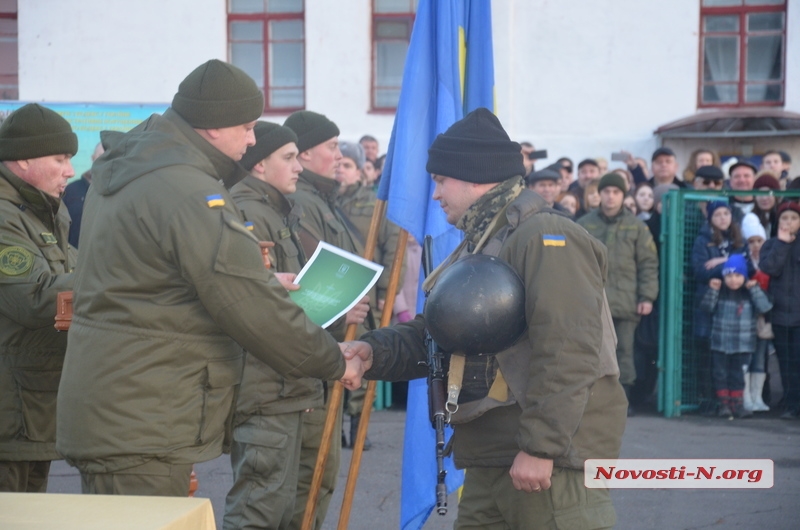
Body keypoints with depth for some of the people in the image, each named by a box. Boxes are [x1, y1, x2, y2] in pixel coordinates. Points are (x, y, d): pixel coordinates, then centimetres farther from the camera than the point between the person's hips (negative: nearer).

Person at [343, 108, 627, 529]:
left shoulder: (546, 238, -14)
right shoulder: (476, 247, 19)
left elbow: (567, 352, -23)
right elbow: (430, 334, 20)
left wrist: (541, 446, -25)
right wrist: (376, 350, 1)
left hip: (554, 457, -10)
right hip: (490, 460, 10)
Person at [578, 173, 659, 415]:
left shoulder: (636, 226, 6)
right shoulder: (584, 224, 7)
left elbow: (648, 264, 5)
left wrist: (647, 297, -3)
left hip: (625, 301, 0)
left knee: (624, 352, 3)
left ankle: (623, 399, 10)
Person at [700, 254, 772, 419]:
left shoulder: (750, 292, -1)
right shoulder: (720, 291, -2)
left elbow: (764, 308, -12)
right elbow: (707, 307, -7)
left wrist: (754, 289, -17)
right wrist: (712, 290, -17)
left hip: (743, 345, 0)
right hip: (720, 343, 0)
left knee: (738, 375, 9)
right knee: (720, 374, 4)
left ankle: (737, 404, 17)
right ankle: (724, 404, 12)